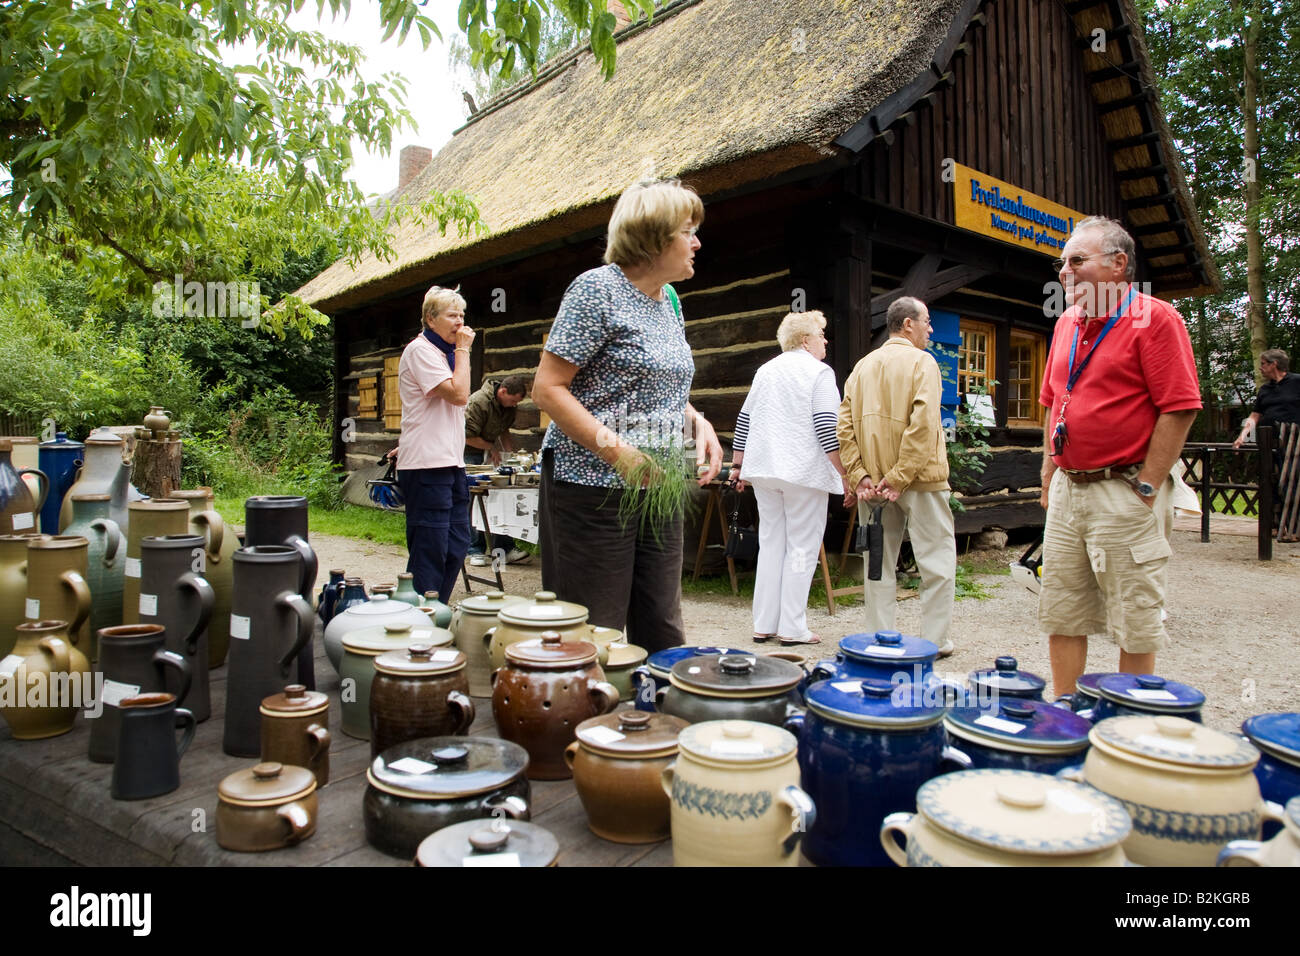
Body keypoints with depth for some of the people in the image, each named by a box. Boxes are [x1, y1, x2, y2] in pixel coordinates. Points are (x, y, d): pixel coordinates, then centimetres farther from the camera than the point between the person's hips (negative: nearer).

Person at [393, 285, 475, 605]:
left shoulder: (443, 352, 22)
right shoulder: (420, 350, -8)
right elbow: (459, 393, -18)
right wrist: (463, 349, -10)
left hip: (450, 463, 10)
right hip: (426, 465, -10)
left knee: (457, 546, 11)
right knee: (430, 551, -8)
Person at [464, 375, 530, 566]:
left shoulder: (508, 406, 1)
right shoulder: (478, 403, -24)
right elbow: (468, 437, -21)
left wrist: (511, 453, 3)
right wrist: (492, 448, -12)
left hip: (489, 451, 7)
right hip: (469, 452, -7)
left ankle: (504, 548, 2)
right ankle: (476, 551, 2)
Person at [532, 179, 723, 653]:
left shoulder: (668, 299, 14)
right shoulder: (599, 288, -10)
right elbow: (548, 388, -14)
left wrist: (697, 421, 4)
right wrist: (617, 452, -23)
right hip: (593, 486, -8)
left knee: (662, 632, 12)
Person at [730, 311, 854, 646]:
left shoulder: (765, 370, 16)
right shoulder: (819, 372, -4)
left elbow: (744, 421, 16)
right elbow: (827, 429, -14)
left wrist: (737, 465, 22)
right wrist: (845, 477, -12)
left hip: (764, 470, 6)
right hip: (804, 472, -6)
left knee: (771, 544, 11)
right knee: (802, 548, 0)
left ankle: (764, 624, 12)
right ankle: (792, 628, 2)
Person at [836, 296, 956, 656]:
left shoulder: (863, 366, 11)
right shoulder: (921, 362, -5)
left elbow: (845, 426, 2)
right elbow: (923, 425, -18)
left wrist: (859, 476, -2)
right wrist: (900, 477, -17)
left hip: (872, 482, 5)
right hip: (919, 478, -5)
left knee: (879, 562, 11)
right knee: (937, 560, 4)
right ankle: (934, 641, 6)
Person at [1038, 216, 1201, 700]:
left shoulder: (1155, 318, -9)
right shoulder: (1067, 324, 13)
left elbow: (1179, 409, -13)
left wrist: (1146, 488, -14)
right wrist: (1049, 471, 14)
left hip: (1123, 493, -7)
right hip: (1066, 491, 7)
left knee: (1135, 626, 3)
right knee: (1061, 617, 12)